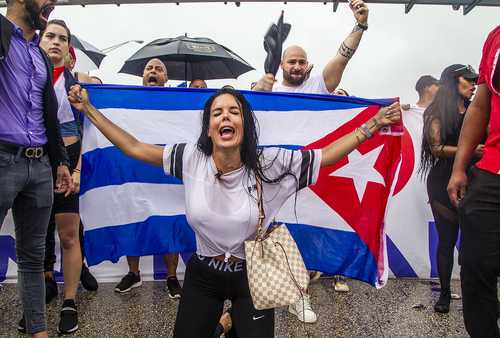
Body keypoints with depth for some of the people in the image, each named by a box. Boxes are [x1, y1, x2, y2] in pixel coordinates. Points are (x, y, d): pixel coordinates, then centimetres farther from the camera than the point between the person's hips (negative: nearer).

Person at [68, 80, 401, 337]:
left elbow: (325, 155, -12)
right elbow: (134, 147, -8)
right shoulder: (192, 159, -14)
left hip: (251, 275, -1)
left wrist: (373, 125, -13)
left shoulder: (268, 163, -17)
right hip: (203, 275, 2)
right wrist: (88, 109, -7)